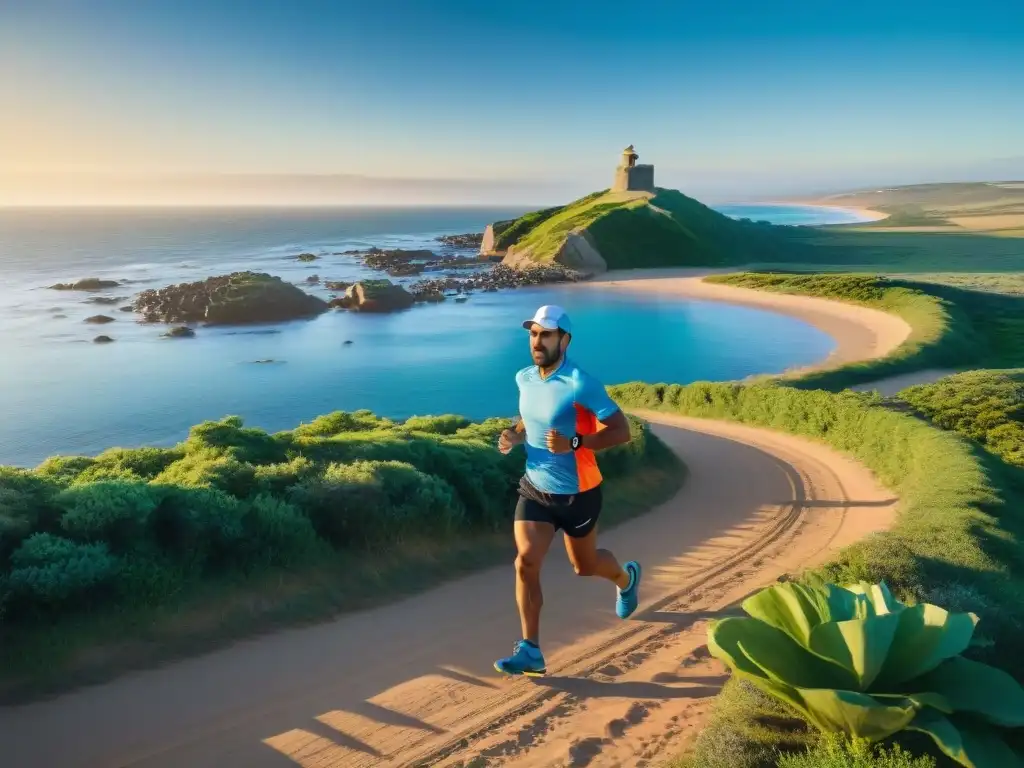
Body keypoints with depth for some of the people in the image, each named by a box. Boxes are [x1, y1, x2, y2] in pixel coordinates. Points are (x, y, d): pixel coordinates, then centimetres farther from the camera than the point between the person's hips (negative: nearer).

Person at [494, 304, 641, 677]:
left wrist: (573, 443, -33)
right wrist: (515, 436, -5)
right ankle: (530, 650, 2)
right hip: (534, 488, 5)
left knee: (584, 565, 16)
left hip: (577, 493, -4)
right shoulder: (524, 378, -1)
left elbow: (621, 430, -20)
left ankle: (625, 578, 52)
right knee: (525, 561, -10)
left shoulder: (581, 384, -23)